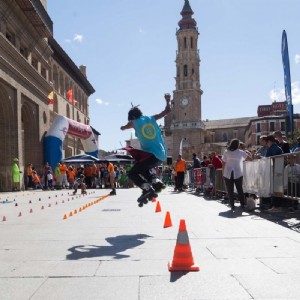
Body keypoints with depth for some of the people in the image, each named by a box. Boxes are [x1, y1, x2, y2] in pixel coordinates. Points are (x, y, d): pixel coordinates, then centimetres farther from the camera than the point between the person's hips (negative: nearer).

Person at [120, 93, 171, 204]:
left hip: (151, 154, -6)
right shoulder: (151, 119, 12)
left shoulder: (134, 123, 3)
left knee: (132, 173, -2)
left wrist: (128, 124, 44)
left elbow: (122, 128, 24)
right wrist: (168, 100, 34)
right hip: (162, 155, 7)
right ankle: (156, 182, 9)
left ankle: (147, 189, -25)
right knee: (142, 169, 30)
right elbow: (167, 110, 16)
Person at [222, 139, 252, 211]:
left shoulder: (226, 152, 2)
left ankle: (232, 206, 3)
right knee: (240, 189, 12)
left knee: (230, 190, 4)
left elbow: (223, 163, 1)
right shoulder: (241, 152, 2)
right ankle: (242, 205, 12)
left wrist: (223, 172, 9)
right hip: (238, 174, 0)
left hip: (228, 174, 0)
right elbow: (250, 158, 7)